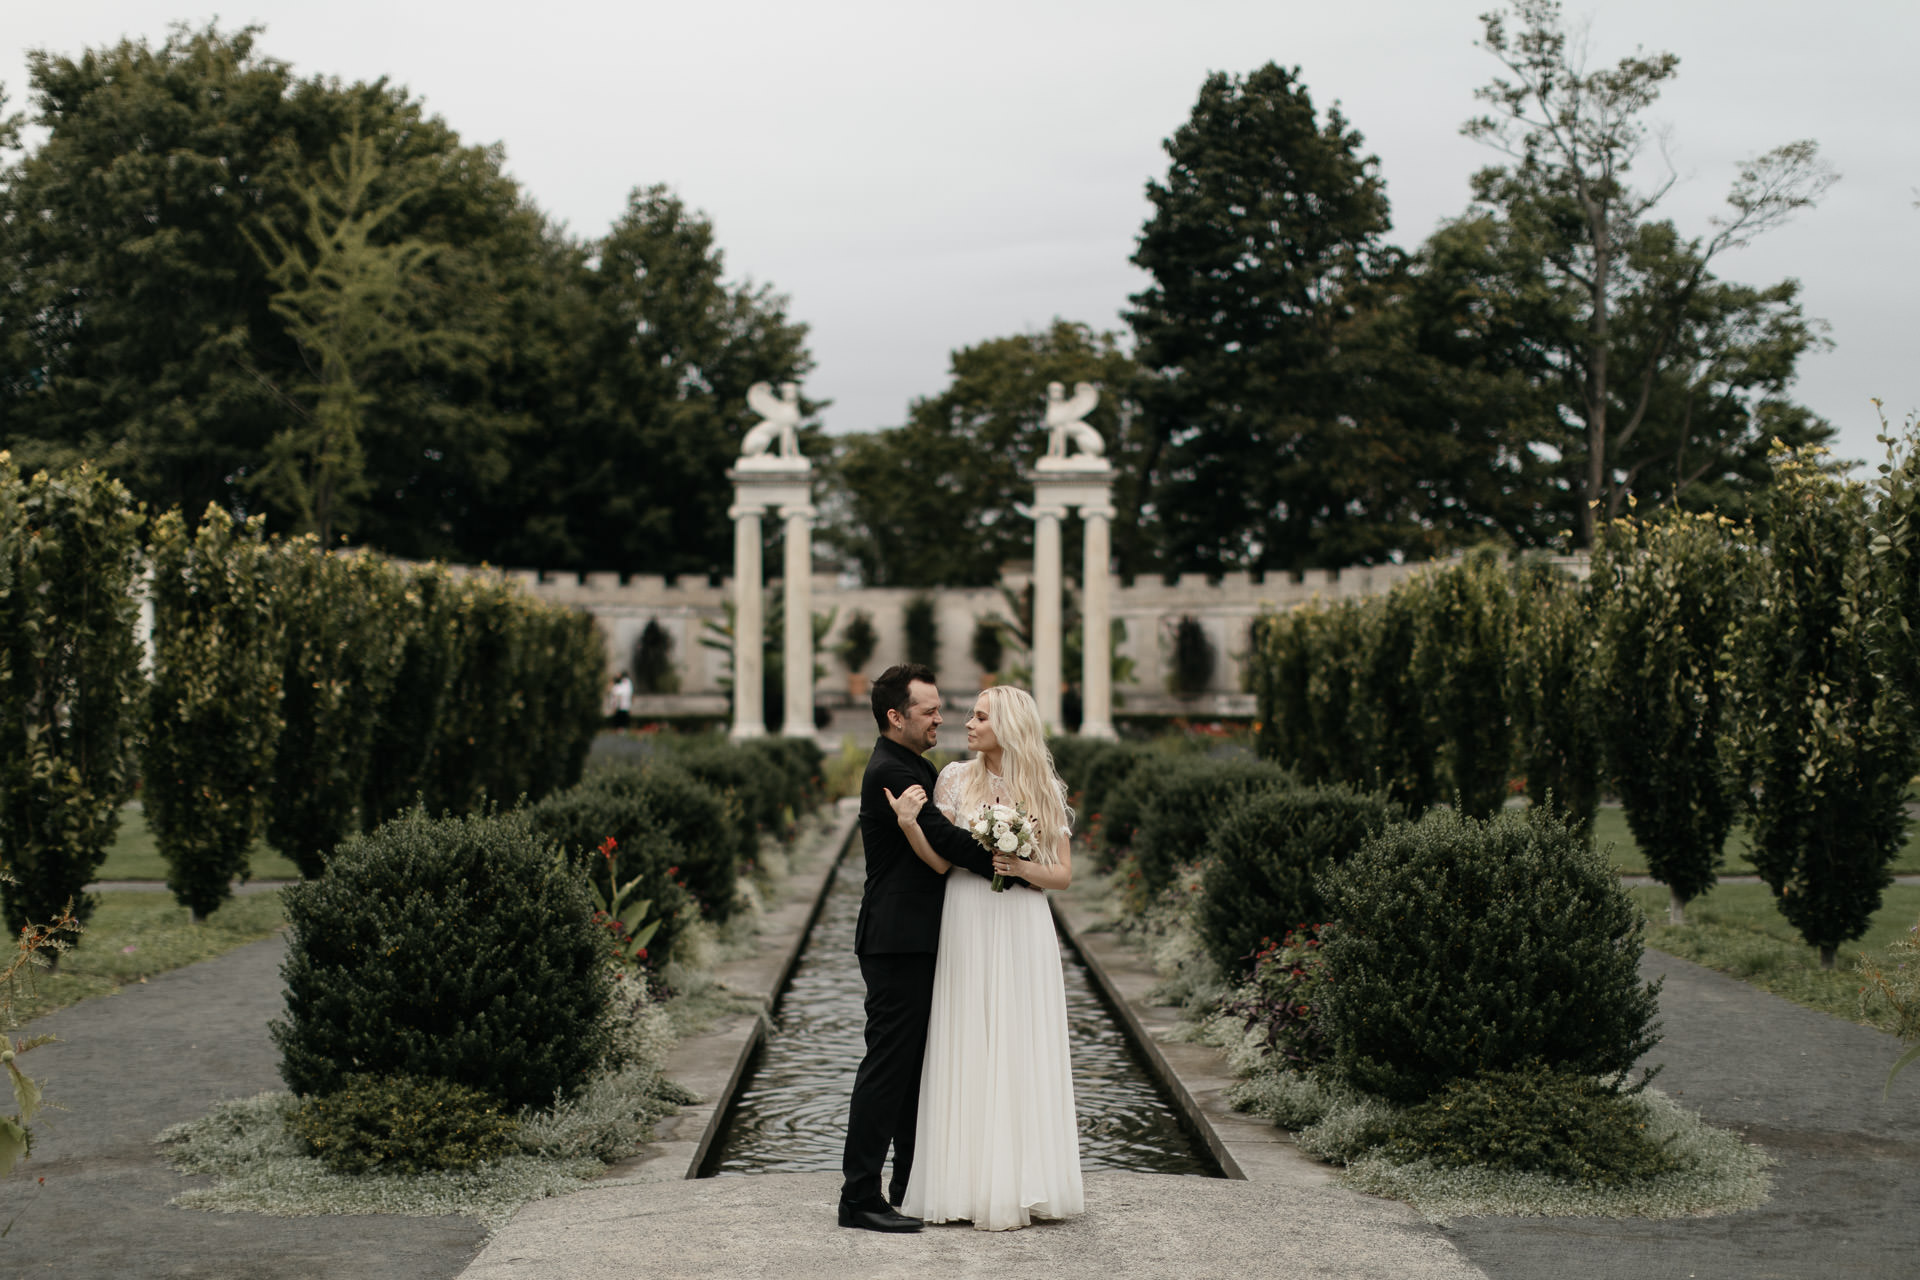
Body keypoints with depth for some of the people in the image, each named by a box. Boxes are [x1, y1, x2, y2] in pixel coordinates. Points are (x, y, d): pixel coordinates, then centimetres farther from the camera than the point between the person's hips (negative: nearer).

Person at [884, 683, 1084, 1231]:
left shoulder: (1045, 790, 7)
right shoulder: (956, 779, 4)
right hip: (968, 925, -1)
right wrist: (909, 824, -21)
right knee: (970, 1053, -2)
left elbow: (1064, 874, 7)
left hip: (1025, 929, 1)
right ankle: (973, 1187, 1)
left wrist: (1022, 870, -11)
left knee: (1024, 1053, 1)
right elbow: (940, 861, -5)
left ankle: (1026, 1183, 8)